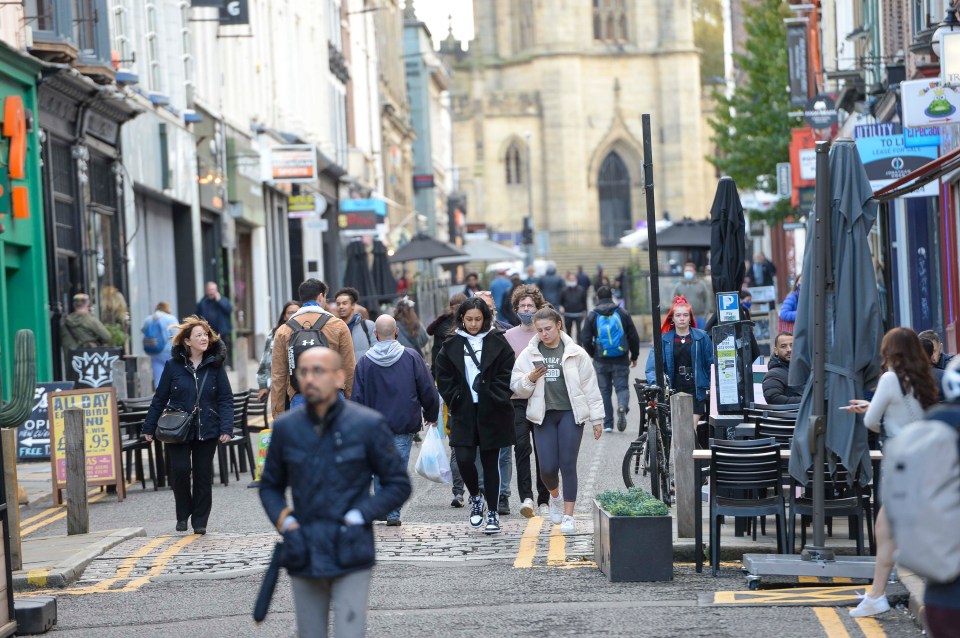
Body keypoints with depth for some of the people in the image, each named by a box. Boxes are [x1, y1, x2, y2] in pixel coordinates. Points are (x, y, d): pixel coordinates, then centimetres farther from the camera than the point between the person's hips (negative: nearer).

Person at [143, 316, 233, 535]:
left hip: (206, 431, 1)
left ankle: (200, 521, 15)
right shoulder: (173, 366, 0)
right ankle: (183, 514, 14)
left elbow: (225, 399, 1)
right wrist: (149, 427, 4)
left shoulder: (215, 366, 2)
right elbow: (159, 399, 4)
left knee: (203, 474, 4)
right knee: (180, 470, -8)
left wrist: (226, 428, -10)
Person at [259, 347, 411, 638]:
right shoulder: (286, 427, 2)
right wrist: (284, 522, -2)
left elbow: (399, 484, 0)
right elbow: (270, 486, 16)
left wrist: (357, 517, -11)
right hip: (304, 557, 3)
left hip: (351, 558, -3)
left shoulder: (368, 425, -6)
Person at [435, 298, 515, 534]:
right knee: (464, 459, -10)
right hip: (464, 413, 1)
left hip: (492, 413, -1)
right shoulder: (452, 345, 5)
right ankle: (475, 497, 18)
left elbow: (506, 374, -1)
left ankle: (492, 513, 13)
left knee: (490, 462, 5)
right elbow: (443, 378, 6)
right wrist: (456, 400, -3)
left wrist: (495, 400, -9)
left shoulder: (498, 343, 1)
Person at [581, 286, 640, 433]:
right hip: (621, 360, 0)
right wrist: (634, 356, 15)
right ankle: (622, 406, -25)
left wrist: (593, 354, 14)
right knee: (622, 387, 8)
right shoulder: (623, 314, 2)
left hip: (601, 361, 0)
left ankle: (608, 424, 9)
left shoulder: (592, 316, -1)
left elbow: (586, 340, -3)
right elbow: (634, 337, 3)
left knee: (604, 390, 10)